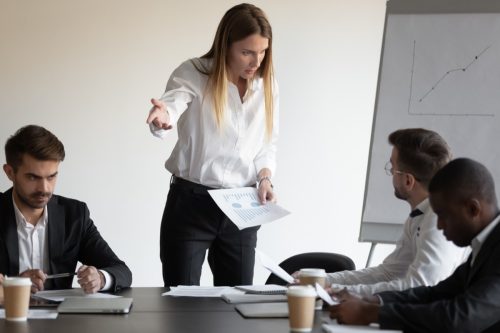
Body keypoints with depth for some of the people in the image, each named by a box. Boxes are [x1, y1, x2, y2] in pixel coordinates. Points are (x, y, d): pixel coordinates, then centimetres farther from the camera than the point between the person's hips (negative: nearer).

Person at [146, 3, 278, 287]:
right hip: (191, 203, -4)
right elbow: (172, 104, -29)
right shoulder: (193, 74, -10)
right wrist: (162, 118, -52)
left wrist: (265, 178, -6)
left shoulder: (267, 85, 5)